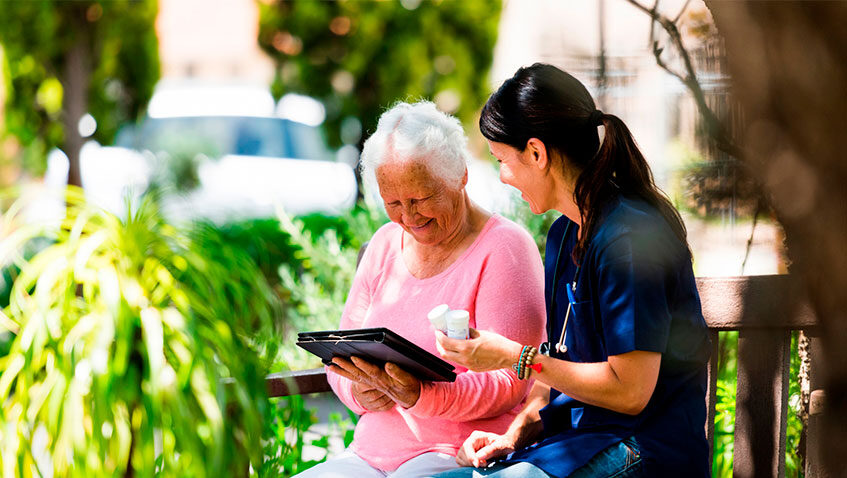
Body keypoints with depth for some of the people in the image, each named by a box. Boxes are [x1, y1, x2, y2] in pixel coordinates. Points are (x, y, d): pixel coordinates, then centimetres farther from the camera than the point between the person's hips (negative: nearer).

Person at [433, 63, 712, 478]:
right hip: (576, 435, 8)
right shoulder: (563, 235, 15)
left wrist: (514, 357, -11)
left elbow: (629, 390, -17)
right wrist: (514, 435, 1)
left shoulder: (629, 237, -15)